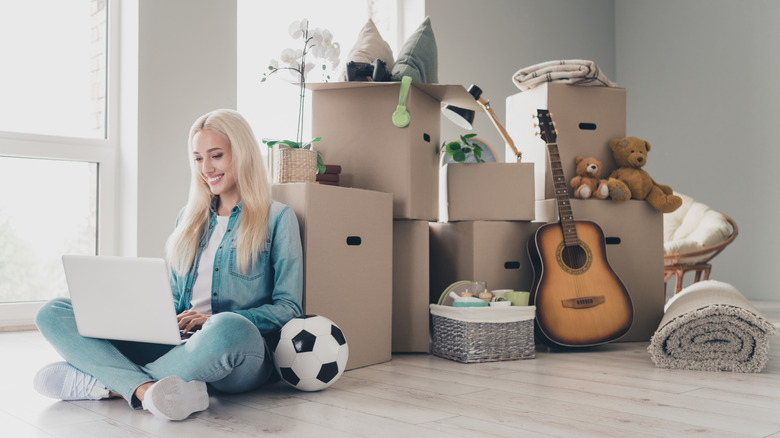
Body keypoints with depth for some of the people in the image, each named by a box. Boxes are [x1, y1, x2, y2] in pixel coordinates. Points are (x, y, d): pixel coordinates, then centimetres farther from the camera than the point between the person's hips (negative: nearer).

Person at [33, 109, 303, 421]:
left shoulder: (278, 218, 4)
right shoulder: (188, 219, 21)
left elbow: (288, 308, -2)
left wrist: (214, 321, -15)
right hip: (179, 343, 5)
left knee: (229, 329, -43)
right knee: (53, 313, -8)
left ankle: (106, 383, -22)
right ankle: (145, 389, -33)